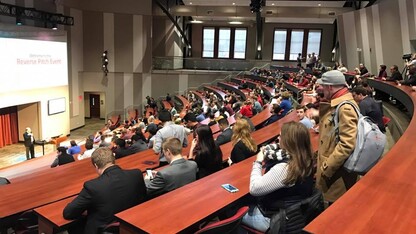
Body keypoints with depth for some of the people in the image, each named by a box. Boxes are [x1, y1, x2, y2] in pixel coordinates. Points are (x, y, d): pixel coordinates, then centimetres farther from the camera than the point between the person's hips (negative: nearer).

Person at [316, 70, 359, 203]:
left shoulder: (345, 108, -23)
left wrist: (326, 168, -24)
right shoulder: (336, 104, 7)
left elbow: (347, 145, -29)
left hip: (339, 171, -9)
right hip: (331, 168, 9)